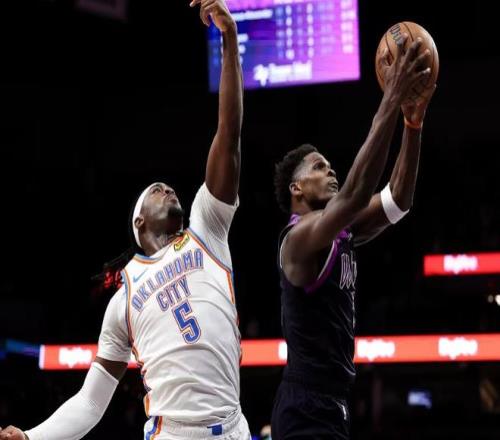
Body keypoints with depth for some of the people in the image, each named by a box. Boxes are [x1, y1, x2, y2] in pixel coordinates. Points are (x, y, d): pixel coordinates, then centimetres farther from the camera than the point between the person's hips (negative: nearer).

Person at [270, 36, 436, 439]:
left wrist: (413, 122, -4)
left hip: (330, 402, 10)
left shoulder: (340, 234, 15)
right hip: (306, 406, -10)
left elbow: (397, 199, 9)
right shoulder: (300, 238, -12)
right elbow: (354, 195, -28)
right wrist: (391, 103, -29)